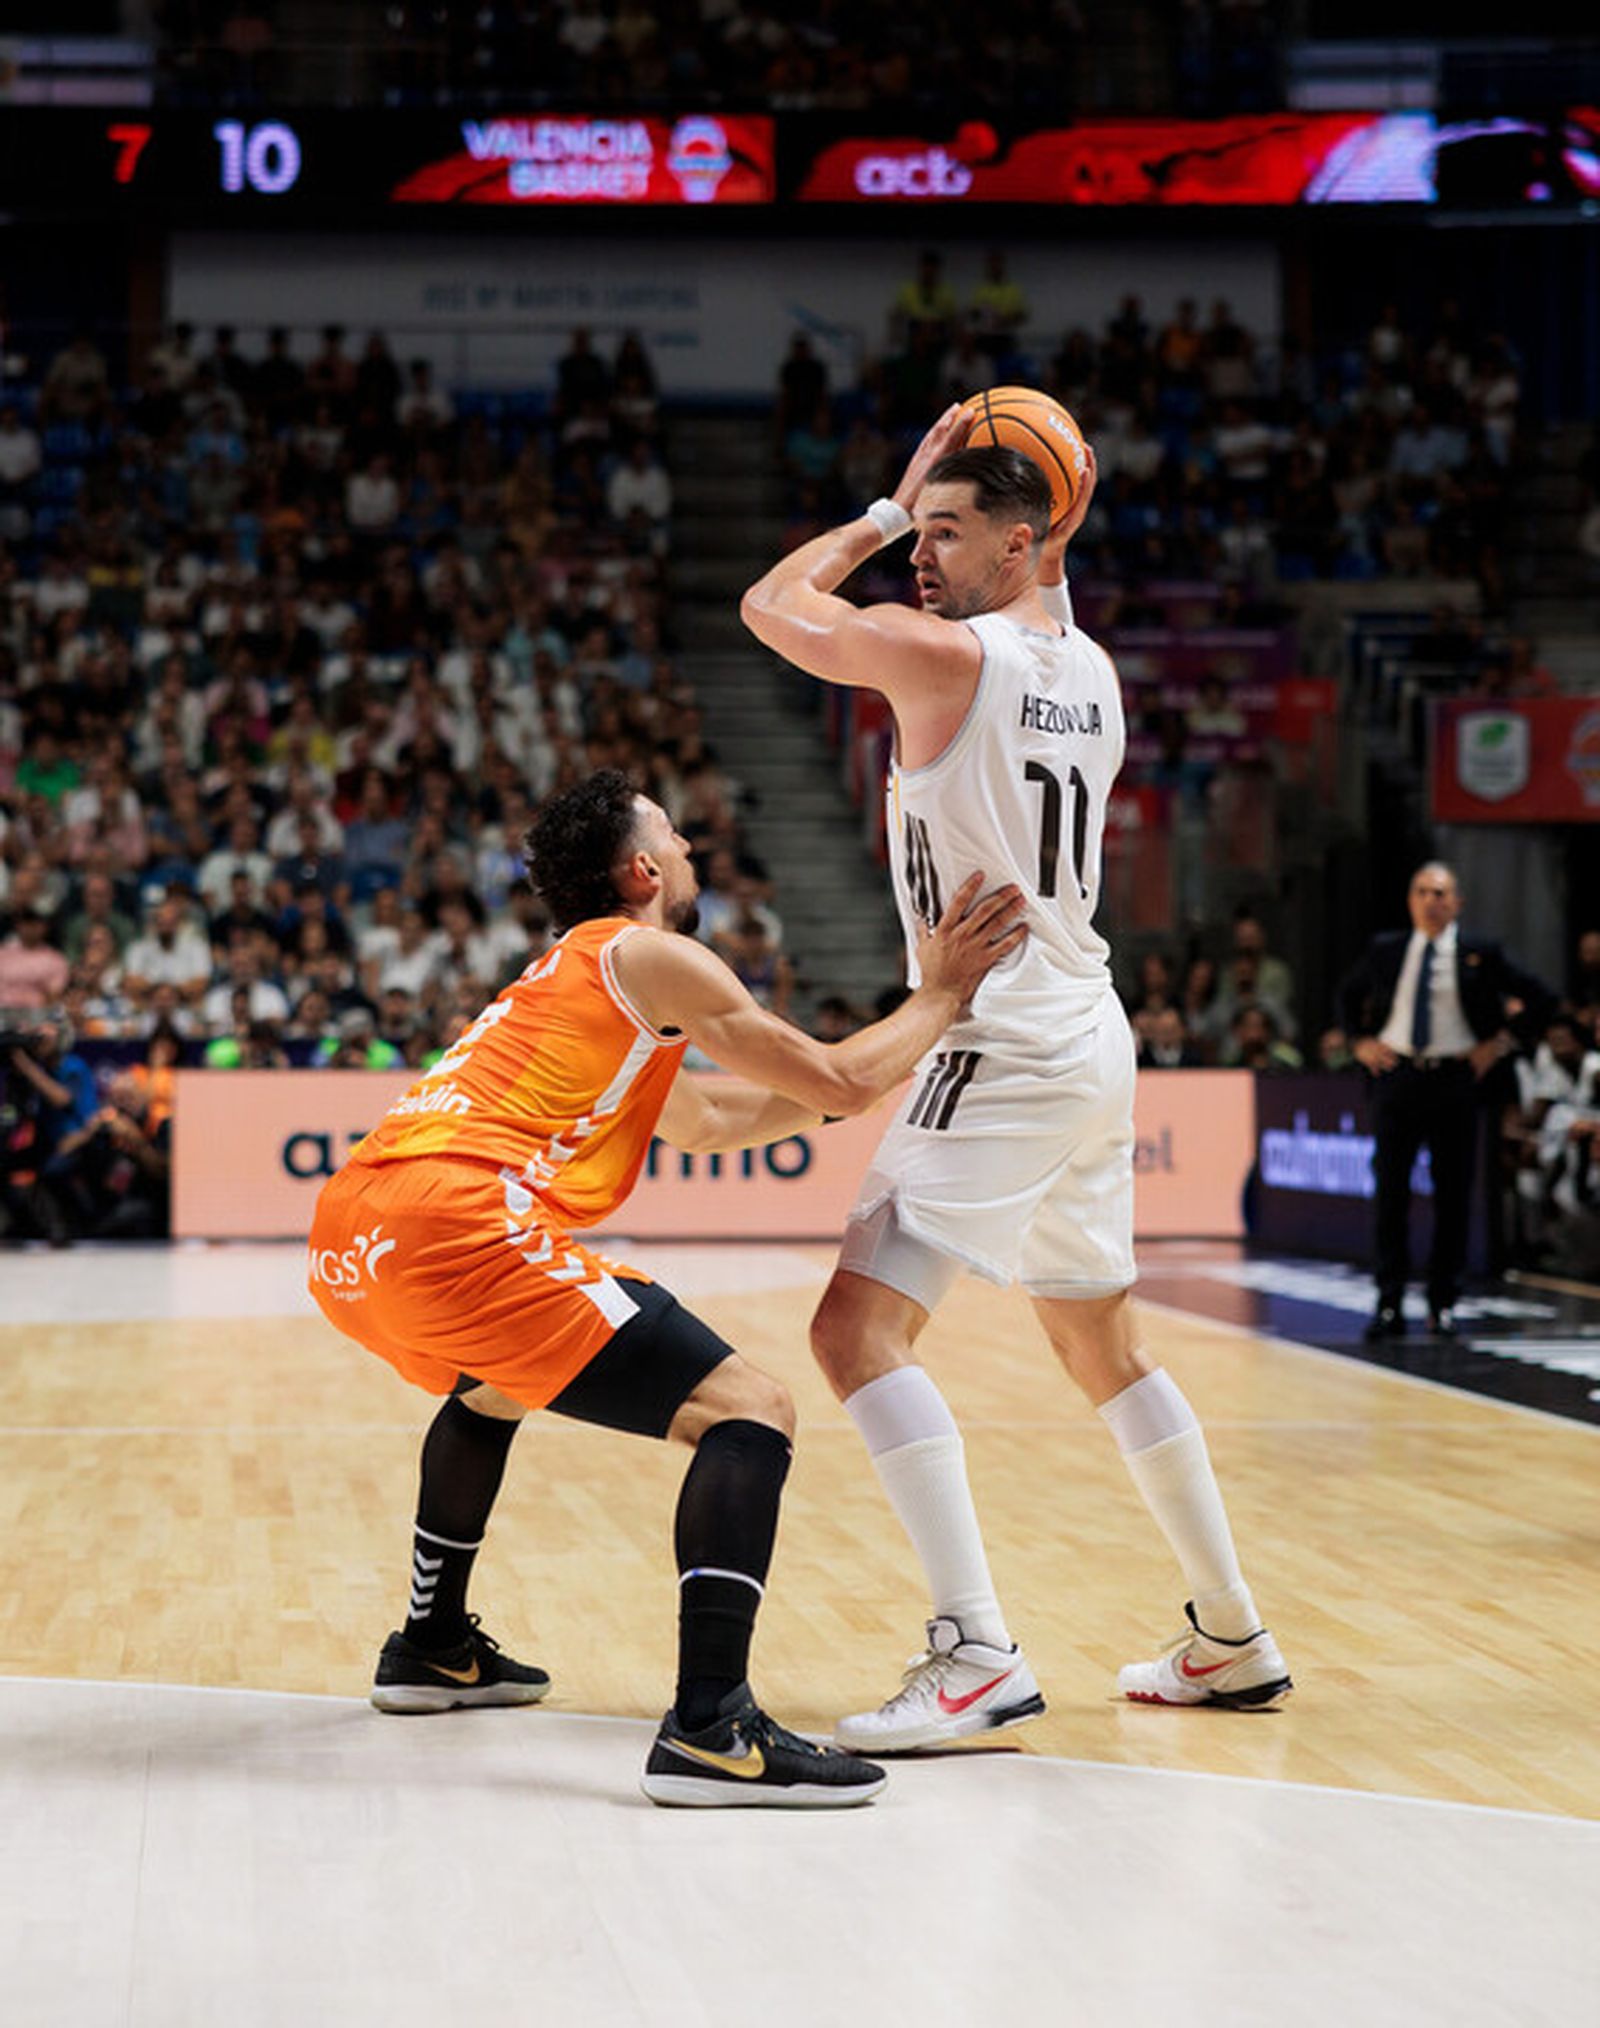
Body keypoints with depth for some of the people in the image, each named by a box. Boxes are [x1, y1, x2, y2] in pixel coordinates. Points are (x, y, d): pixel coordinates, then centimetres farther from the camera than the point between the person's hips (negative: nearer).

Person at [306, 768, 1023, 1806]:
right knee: (750, 1411, -9)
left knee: (493, 1387, 42)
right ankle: (710, 1730, -22)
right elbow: (839, 1085, 5)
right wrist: (943, 993, 19)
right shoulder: (649, 955, 7)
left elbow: (714, 1120, 44)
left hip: (349, 1236, 10)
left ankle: (433, 1646, 47)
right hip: (454, 1224, -10)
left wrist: (897, 1056, 44)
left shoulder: (564, 979, 33)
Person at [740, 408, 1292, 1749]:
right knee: (1104, 1347, 20)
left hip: (1001, 1055, -9)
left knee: (860, 1326, -12)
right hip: (1090, 1044, 9)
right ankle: (1234, 1641, 26)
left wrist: (890, 508, 8)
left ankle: (978, 1656, -21)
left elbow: (772, 605, 0)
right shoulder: (1092, 671, 10)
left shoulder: (943, 654, -13)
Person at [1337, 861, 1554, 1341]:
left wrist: (1501, 1043, -1)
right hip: (1396, 1078, 1)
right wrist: (1360, 1041, 11)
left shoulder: (1479, 955, 1)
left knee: (1453, 1193, 3)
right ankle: (1389, 1305, 3)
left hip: (1455, 1081, -1)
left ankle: (1443, 1303, 12)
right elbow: (1348, 994, 24)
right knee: (1389, 1192, -1)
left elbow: (1540, 999, 5)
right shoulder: (1384, 951, 7)